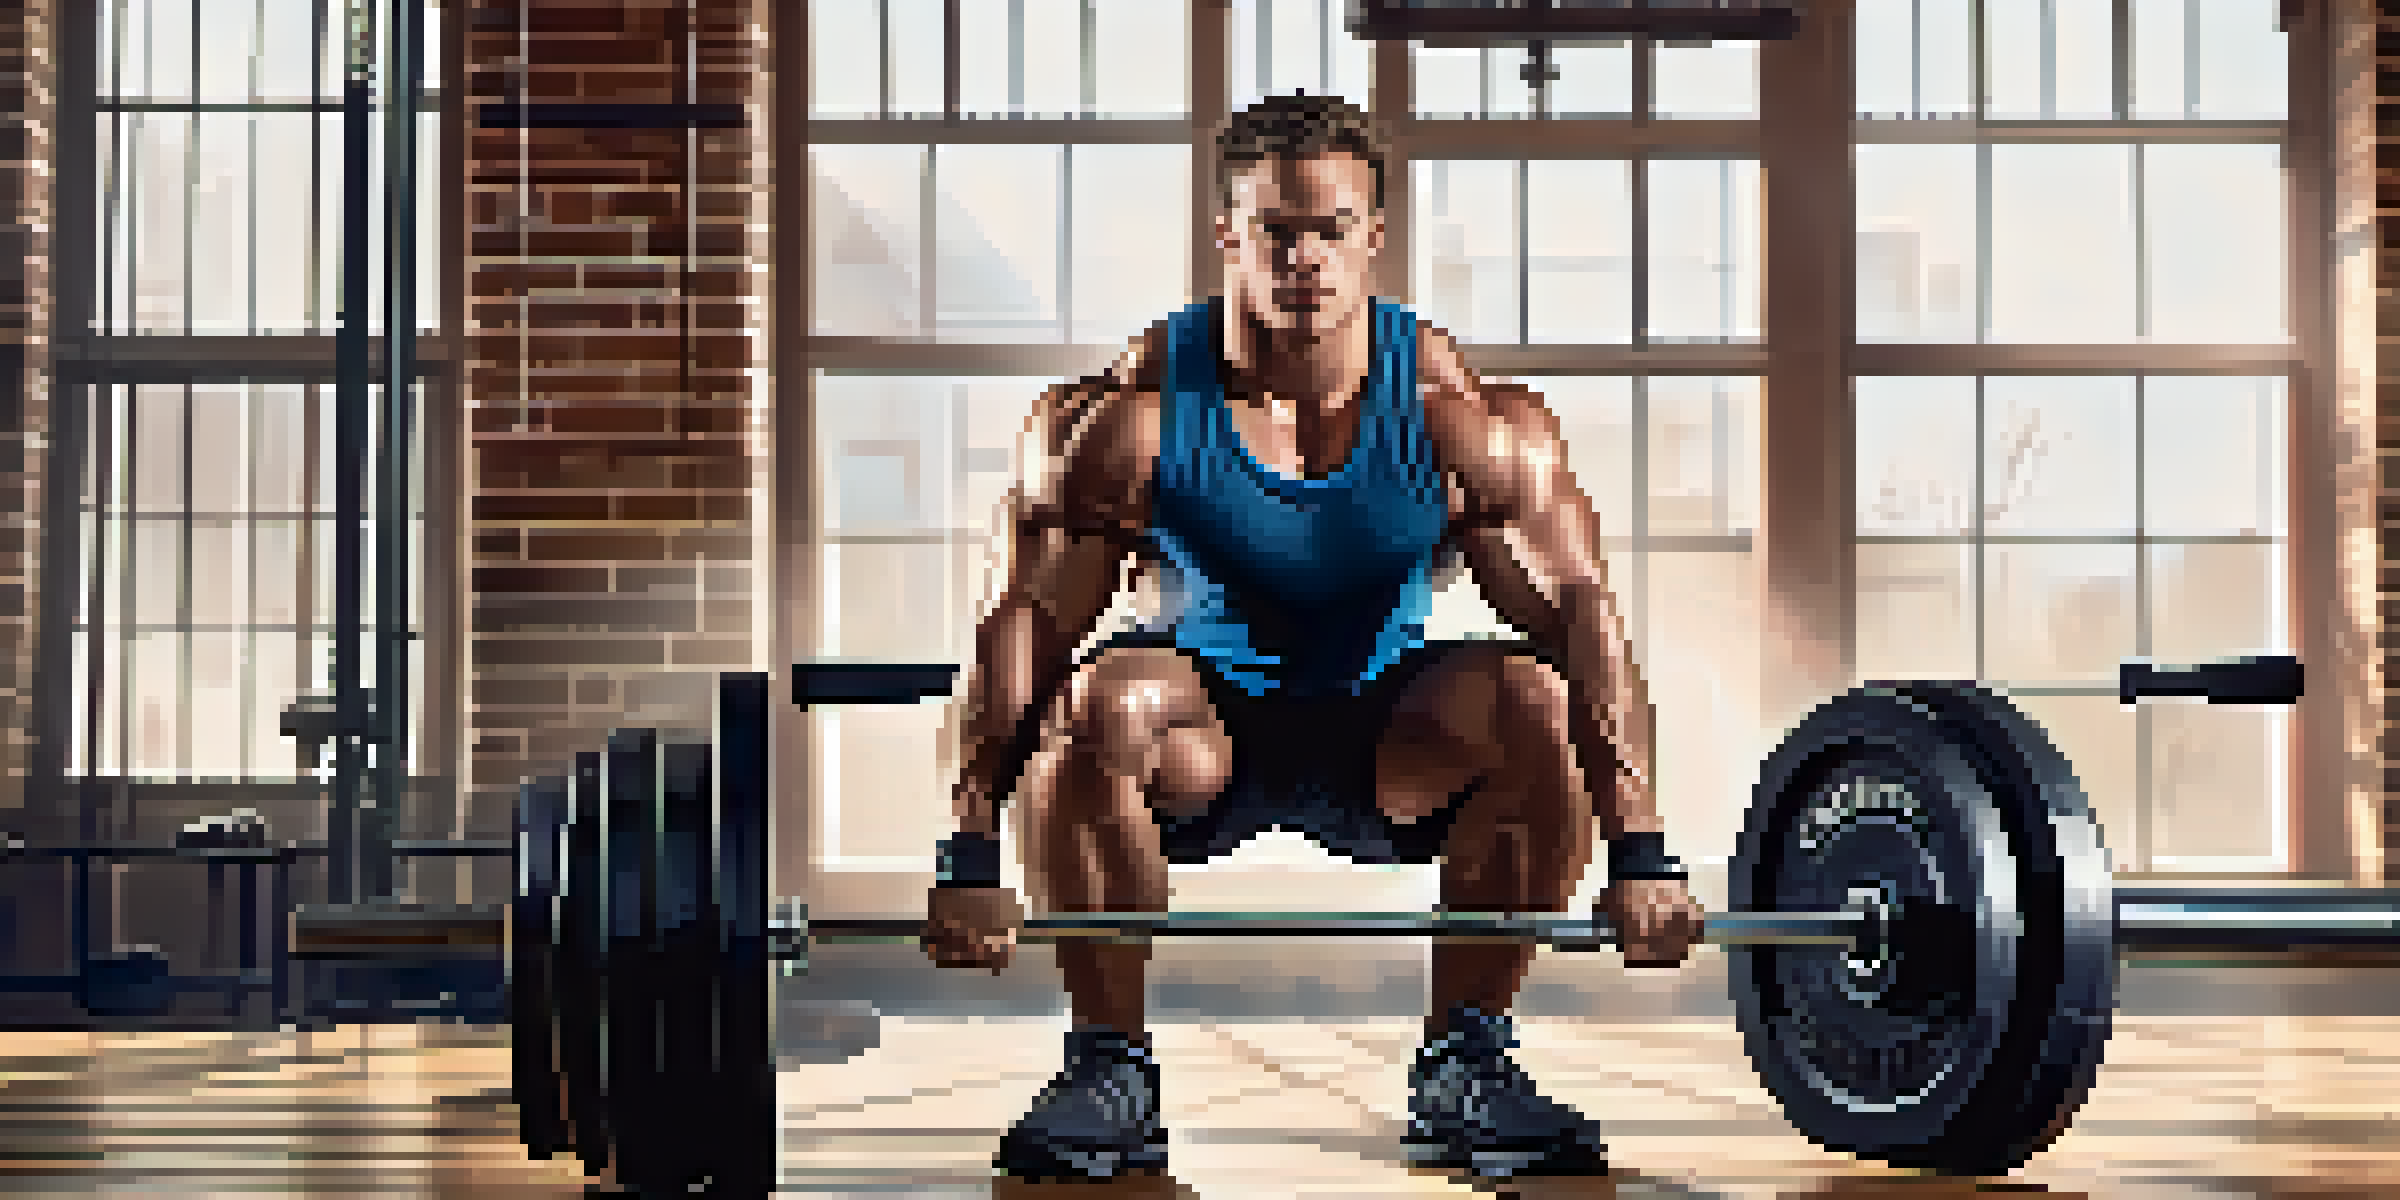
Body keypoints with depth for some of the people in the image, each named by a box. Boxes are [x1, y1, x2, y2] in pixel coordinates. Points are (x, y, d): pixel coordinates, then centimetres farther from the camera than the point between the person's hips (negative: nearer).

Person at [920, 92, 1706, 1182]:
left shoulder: (1461, 415, -14)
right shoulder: (1132, 411, -16)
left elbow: (1579, 611, -18)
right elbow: (1029, 621, -20)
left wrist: (1639, 853, -28)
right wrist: (970, 858, -30)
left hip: (1387, 742, 2)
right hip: (1202, 738, -1)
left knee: (1540, 705, -28)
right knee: (1095, 702, -34)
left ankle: (1463, 1064, -9)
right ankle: (1109, 1066, -16)